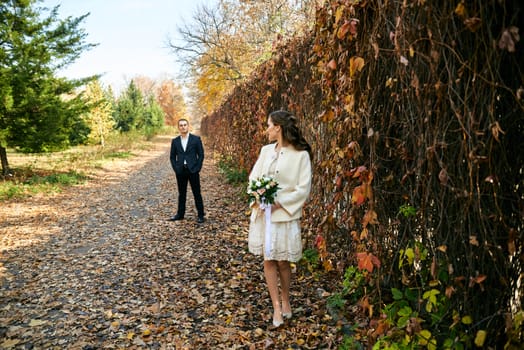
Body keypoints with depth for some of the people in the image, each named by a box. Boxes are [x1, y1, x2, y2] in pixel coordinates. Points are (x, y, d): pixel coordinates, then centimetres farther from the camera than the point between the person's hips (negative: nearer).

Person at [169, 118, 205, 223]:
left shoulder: (196, 139, 0)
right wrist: (176, 168, 0)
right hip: (180, 171, 3)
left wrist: (197, 168, -8)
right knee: (181, 194, 11)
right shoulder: (175, 141, 7)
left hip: (193, 170, -2)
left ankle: (200, 215, 10)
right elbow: (172, 156, 11)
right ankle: (180, 214, 21)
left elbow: (201, 154, -1)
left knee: (197, 193, 2)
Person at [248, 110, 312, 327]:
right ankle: (277, 307, 18)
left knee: (282, 262, 6)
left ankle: (285, 301, 31)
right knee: (268, 260, 6)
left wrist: (278, 203, -17)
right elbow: (254, 177, 9)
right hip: (262, 213, 5)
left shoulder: (300, 154, -9)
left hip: (285, 215, -5)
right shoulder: (266, 150, 8)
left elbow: (303, 189, -12)